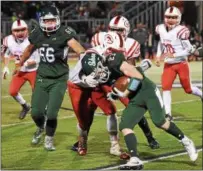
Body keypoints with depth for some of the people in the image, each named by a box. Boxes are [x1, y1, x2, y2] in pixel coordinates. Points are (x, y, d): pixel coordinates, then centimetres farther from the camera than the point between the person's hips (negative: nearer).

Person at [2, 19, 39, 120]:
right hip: (20, 71, 5)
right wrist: (6, 67, 3)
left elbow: (37, 60, -20)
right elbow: (7, 54, 12)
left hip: (33, 71, -5)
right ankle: (25, 106, 27)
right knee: (13, 91, 2)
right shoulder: (9, 41, -9)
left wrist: (25, 63, -31)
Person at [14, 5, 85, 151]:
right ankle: (40, 128, 39)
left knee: (51, 113, -8)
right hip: (42, 78, 4)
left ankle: (49, 139, 20)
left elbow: (75, 45, -34)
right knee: (36, 112, 3)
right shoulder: (37, 33, -1)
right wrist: (20, 65, 33)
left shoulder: (64, 33, -15)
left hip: (59, 80, -3)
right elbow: (29, 50, 19)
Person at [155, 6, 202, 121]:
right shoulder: (161, 29, -2)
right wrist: (158, 57, 6)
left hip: (182, 64, -4)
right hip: (168, 65, 4)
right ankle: (168, 113, -9)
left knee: (188, 89, 9)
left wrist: (173, 55, -25)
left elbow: (189, 49, -19)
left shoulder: (180, 31, -22)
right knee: (166, 87, -12)